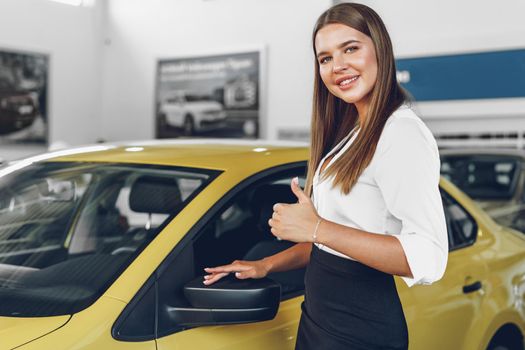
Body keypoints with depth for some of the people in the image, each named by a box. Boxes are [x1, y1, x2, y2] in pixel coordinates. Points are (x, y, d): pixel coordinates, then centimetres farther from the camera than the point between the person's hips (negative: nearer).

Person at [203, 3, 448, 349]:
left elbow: (428, 261, -27)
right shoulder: (354, 133, 11)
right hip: (318, 316, 9)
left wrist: (316, 228, -26)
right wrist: (267, 265, 11)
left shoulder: (402, 132, -19)